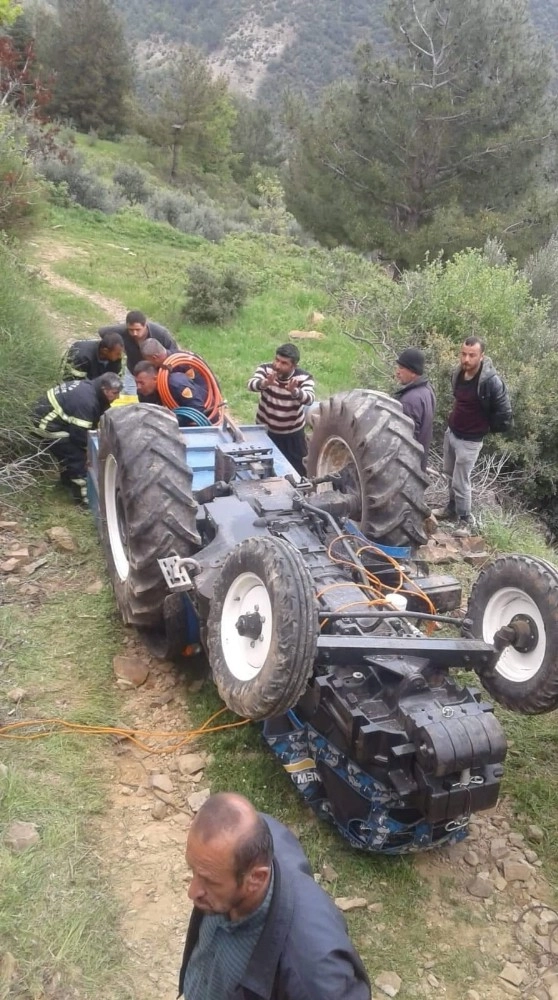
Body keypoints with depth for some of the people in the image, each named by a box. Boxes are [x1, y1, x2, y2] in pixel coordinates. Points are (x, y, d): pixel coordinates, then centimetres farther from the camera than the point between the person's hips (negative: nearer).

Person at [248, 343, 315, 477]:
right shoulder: (265, 369, -16)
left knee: (297, 468, 13)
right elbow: (251, 384, -35)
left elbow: (309, 399, -36)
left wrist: (294, 391, -57)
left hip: (293, 432, -1)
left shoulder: (304, 377, -19)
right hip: (265, 429, 1)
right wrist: (265, 383, -57)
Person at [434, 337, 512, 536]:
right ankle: (452, 509, 42)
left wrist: (486, 428, -3)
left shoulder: (491, 381, -26)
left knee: (460, 482, 1)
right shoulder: (457, 373, -4)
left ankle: (465, 520, 20)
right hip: (450, 432, 7)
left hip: (469, 440, -7)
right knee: (450, 474, 22)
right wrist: (456, 419, 14)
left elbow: (504, 414, -16)